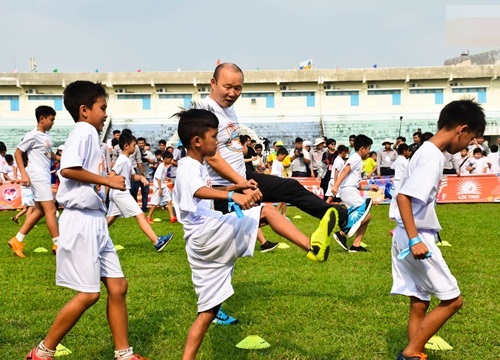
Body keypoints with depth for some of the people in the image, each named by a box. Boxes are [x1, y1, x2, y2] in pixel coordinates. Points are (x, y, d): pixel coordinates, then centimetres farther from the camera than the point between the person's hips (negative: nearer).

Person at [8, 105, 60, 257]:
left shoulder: (47, 135, 13)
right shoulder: (33, 135, -11)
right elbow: (17, 153, -9)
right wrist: (24, 174, -17)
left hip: (45, 177, 9)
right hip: (38, 177, -9)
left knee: (40, 210, 12)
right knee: (50, 209, -8)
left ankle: (17, 240, 20)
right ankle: (58, 245, -1)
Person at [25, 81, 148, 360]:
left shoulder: (91, 134, 18)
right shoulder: (84, 131, -10)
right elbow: (68, 169, -25)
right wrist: (107, 180, -17)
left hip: (96, 221, 9)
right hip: (82, 221, -9)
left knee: (118, 287, 9)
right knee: (88, 294, -4)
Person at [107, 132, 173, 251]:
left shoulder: (127, 160, 16)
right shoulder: (122, 160, -14)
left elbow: (133, 176, 22)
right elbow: (111, 176, -19)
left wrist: (141, 177, 2)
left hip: (117, 194, 10)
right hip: (121, 193, -10)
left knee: (110, 219, 15)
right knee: (140, 215, -12)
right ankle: (157, 242, -15)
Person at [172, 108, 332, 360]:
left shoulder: (196, 167, 23)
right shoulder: (189, 167, -8)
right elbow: (200, 191, -32)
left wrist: (235, 186, 29)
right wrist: (233, 196, -49)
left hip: (204, 245, 10)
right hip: (208, 233, -10)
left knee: (208, 311, 13)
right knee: (265, 211, -16)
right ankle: (311, 247, -29)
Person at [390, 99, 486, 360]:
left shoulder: (425, 152, 12)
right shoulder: (433, 157, -17)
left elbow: (405, 194, 19)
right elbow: (403, 196, -26)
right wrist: (415, 239, -28)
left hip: (409, 237, 9)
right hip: (418, 239, -9)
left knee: (419, 304, 13)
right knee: (452, 300, 1)